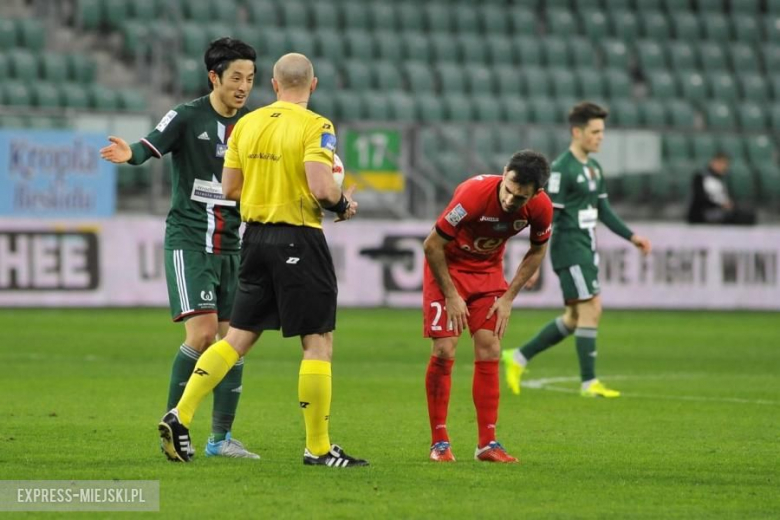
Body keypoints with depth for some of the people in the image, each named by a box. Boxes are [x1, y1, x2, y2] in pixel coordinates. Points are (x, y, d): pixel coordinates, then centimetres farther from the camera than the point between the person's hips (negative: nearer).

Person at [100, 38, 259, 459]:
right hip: (188, 239, -5)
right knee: (202, 332, -17)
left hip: (230, 246, 5)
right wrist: (130, 154, -45)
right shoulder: (187, 117, -7)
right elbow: (150, 147, -22)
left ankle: (221, 438, 10)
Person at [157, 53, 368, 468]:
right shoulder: (314, 126, -11)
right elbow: (322, 188, -21)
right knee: (318, 341, 1)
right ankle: (317, 448, 3)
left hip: (256, 237, 6)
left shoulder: (246, 124, 7)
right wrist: (343, 204, -1)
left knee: (238, 337, 12)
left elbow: (230, 188, 10)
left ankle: (180, 415, 3)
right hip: (299, 239, -6)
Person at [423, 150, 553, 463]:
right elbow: (432, 245, -24)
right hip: (447, 265, -4)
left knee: (489, 352, -3)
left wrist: (508, 298, -4)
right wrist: (451, 296, -19)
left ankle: (487, 443, 1)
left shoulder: (540, 208, -20)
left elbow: (537, 251, 1)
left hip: (488, 270, 4)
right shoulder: (474, 194, -34)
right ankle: (439, 442, -2)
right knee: (444, 350, -11)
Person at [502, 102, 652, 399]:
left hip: (587, 250, 9)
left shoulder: (594, 168, 14)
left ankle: (519, 358, 21)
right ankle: (589, 383, -5)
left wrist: (631, 236, 12)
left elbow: (603, 210, 21)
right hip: (570, 249, -9)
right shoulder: (562, 169, -14)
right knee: (590, 310, -10)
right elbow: (546, 218, -16)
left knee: (575, 317, 11)